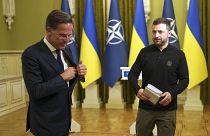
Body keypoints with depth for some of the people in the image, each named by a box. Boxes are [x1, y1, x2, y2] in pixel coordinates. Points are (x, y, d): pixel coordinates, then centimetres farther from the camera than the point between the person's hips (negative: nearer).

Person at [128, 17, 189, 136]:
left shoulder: (178, 54, -1)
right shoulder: (144, 52, 2)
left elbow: (184, 80, 0)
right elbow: (132, 74, 5)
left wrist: (172, 93, -18)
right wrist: (137, 89, -15)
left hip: (168, 110, -1)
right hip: (145, 107, 1)